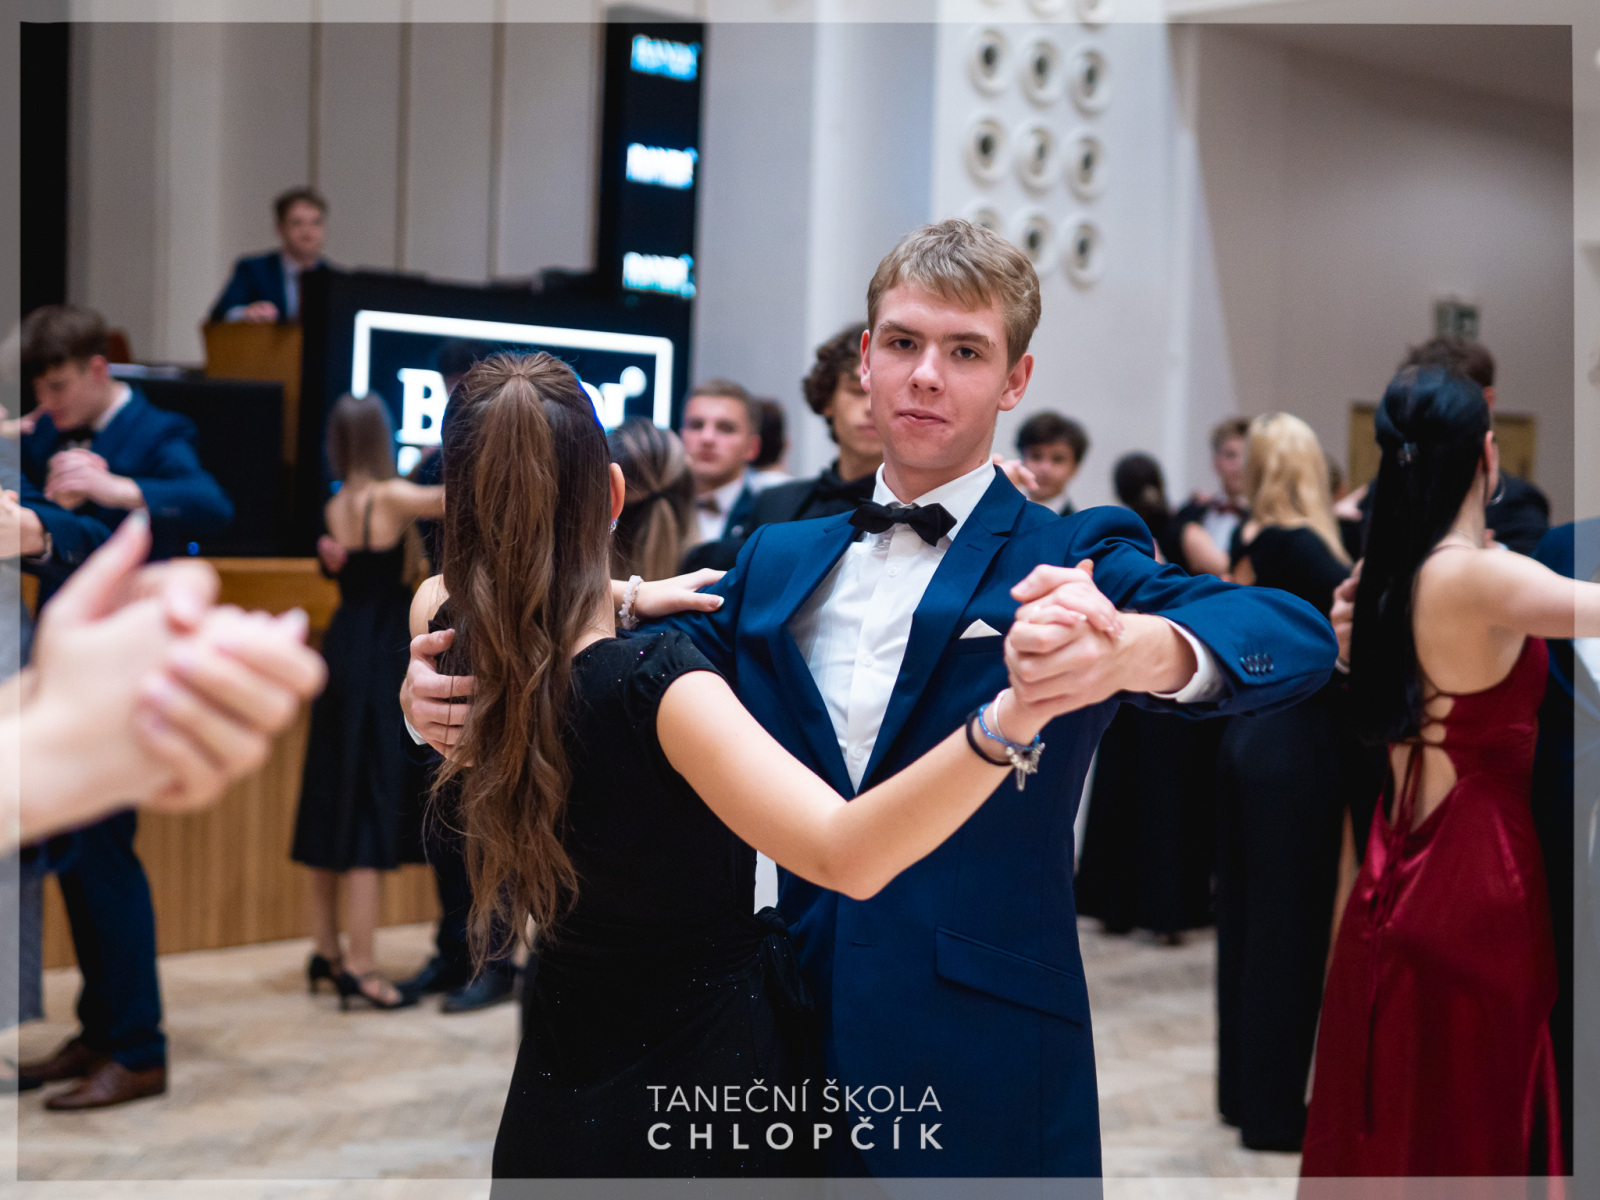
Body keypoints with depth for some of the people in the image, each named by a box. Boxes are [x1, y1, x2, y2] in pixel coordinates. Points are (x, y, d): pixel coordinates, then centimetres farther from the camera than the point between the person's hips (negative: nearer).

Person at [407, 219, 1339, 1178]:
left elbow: (1297, 636, -21)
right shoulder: (779, 561, 10)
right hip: (789, 1046, 4)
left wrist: (1137, 649, -44)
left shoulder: (1073, 562, -5)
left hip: (984, 1077, -3)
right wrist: (455, 696, -13)